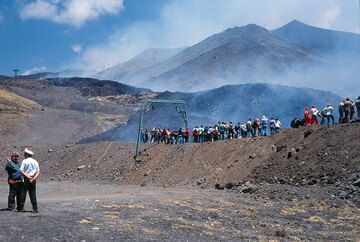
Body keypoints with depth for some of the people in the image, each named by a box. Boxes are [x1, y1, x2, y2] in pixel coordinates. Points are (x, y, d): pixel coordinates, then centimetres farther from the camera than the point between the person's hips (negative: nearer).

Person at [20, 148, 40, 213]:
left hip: (26, 179, -4)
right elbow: (38, 172, 2)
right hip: (33, 180, 4)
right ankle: (35, 209, 2)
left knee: (23, 193, 4)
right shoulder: (35, 162, 10)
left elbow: (21, 171, -12)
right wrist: (34, 178, -8)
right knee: (33, 194, 6)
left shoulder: (24, 161, -2)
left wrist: (27, 176, -15)